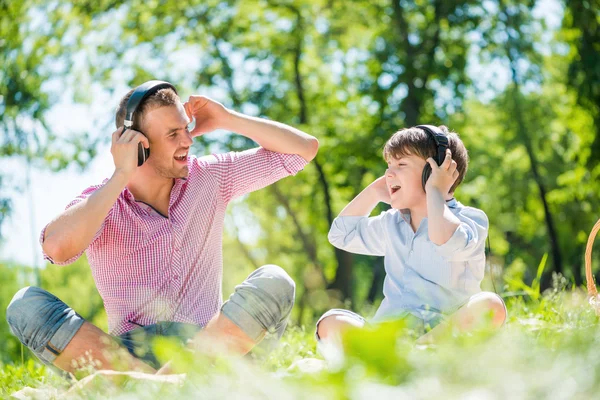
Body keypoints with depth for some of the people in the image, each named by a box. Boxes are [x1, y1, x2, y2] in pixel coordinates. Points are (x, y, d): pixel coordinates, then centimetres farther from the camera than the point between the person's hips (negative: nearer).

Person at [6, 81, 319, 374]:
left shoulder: (210, 177, 8)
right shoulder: (99, 203, -1)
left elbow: (304, 148, 10)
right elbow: (57, 248, -25)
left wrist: (227, 120, 2)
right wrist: (121, 175, -17)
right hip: (128, 352, -1)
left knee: (274, 282, -26)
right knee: (26, 305, -24)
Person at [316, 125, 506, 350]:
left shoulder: (470, 219, -1)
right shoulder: (392, 224, 20)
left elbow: (446, 242, -25)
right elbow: (342, 234, 33)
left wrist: (435, 191, -11)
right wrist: (375, 190, 22)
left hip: (446, 330, -5)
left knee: (490, 305, -35)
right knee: (331, 323, -20)